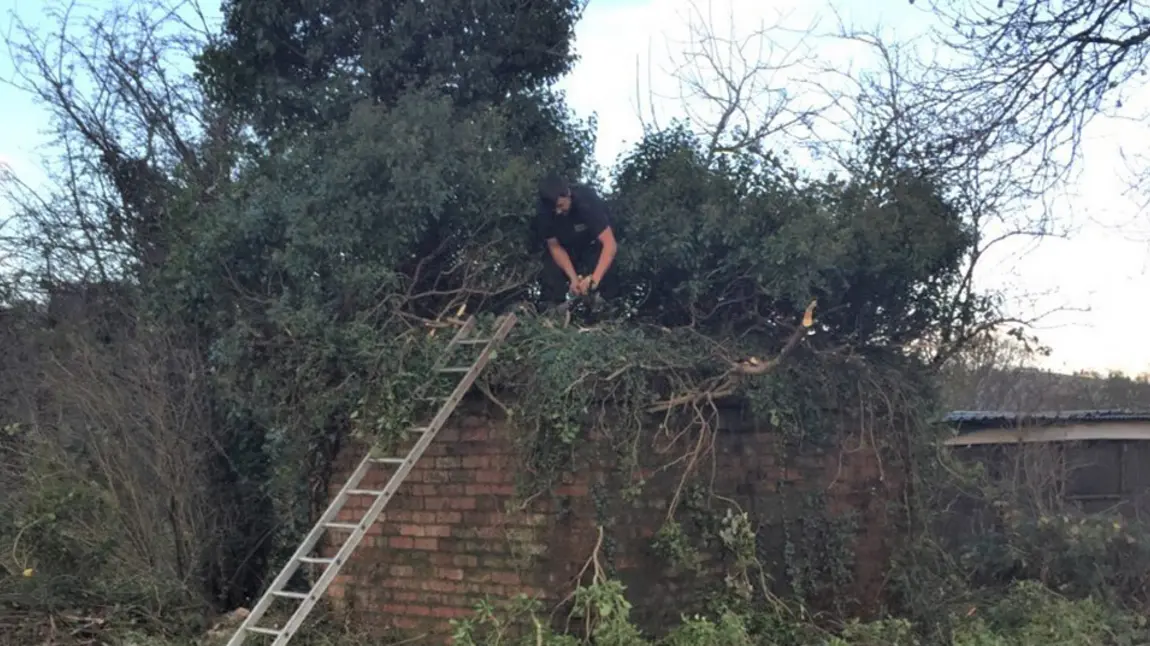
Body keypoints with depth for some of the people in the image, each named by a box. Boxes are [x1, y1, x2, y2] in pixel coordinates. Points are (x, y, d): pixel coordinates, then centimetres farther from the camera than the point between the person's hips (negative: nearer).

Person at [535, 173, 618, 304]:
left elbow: (609, 243, -47)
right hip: (565, 246, 3)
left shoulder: (587, 201, -42)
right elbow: (555, 246, -19)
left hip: (593, 244, -3)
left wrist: (594, 279, -58)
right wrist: (573, 278, -32)